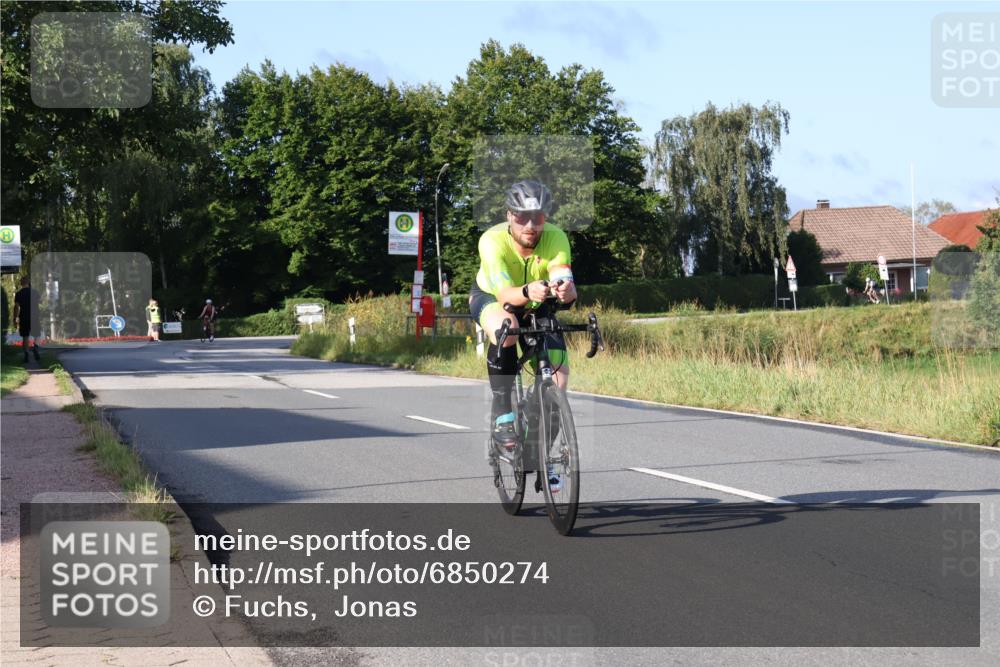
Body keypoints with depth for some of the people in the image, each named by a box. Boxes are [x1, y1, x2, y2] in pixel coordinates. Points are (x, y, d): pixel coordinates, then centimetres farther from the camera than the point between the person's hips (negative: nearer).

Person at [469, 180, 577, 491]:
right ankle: (502, 415, -25)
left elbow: (565, 281, -42)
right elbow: (505, 295, -43)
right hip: (490, 297, -3)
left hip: (537, 308, 3)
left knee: (559, 372, -12)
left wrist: (565, 289, -66)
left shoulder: (556, 238, -28)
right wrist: (527, 292, -64)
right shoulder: (492, 241, -33)